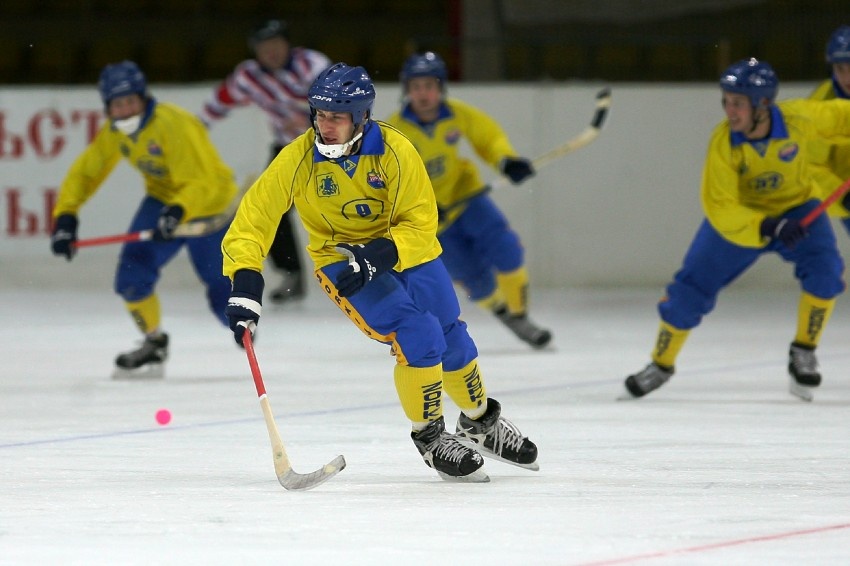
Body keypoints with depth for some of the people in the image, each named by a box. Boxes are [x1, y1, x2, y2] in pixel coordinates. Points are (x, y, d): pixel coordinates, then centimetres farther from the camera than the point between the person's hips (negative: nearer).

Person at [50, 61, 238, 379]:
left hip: (209, 205, -6)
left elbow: (202, 183, -36)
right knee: (132, 275, -15)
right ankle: (154, 346, 8)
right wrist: (65, 217, -11)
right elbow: (84, 173, 2)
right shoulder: (113, 133, -7)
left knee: (224, 299, -7)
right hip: (163, 201, 6)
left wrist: (178, 212, -53)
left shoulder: (174, 125, -31)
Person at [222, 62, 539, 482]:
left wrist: (378, 255, -34)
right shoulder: (299, 159, -22)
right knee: (418, 335, -21)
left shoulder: (395, 151, -22)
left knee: (453, 341, 7)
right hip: (341, 258, -2)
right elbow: (255, 216, -19)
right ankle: (429, 437, -2)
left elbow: (419, 223, -18)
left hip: (405, 252, 2)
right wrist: (245, 287, -29)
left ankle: (480, 422, 37)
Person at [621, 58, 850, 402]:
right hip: (739, 215, -1)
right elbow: (720, 210, -31)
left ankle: (803, 353, -4)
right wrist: (767, 227, -44)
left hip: (796, 208, 1)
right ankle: (661, 365, 20)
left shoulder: (798, 118, -28)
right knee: (691, 289, -3)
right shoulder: (723, 143, -30)